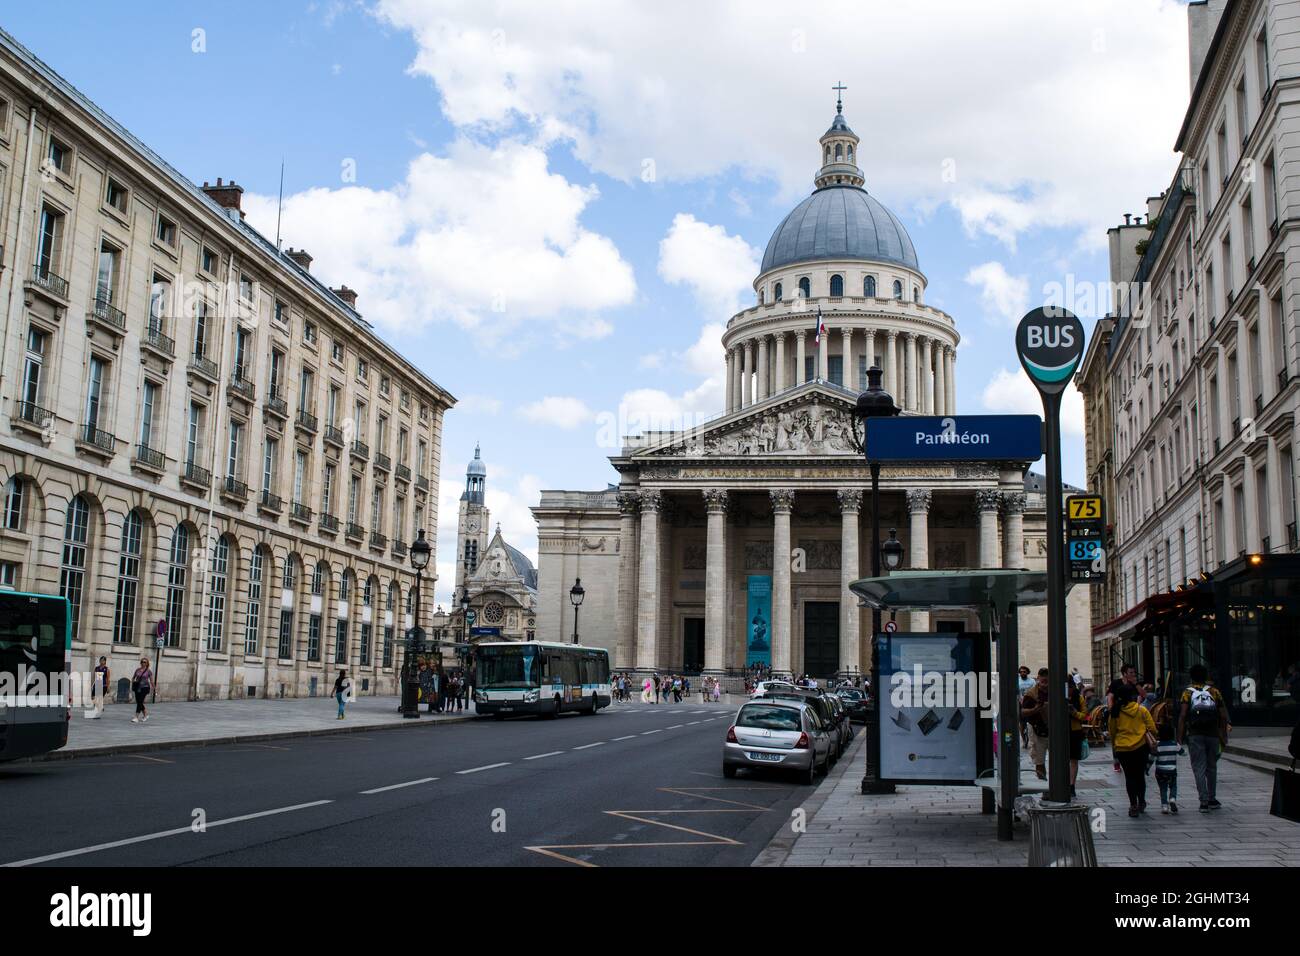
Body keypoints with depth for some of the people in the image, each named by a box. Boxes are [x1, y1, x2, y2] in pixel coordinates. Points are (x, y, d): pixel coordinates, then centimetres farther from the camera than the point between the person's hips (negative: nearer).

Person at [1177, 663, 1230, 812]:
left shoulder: (1187, 693, 1)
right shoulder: (1214, 692, 7)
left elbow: (1182, 716, -9)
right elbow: (1223, 716, 4)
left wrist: (1180, 737, -5)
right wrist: (1224, 736, 12)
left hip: (1195, 736, -2)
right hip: (1212, 734, 2)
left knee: (1199, 768, -1)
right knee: (1211, 767, 17)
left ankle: (1204, 802, -7)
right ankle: (1212, 799, 25)